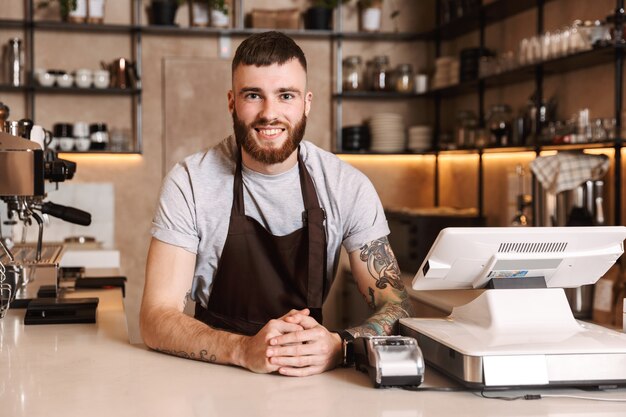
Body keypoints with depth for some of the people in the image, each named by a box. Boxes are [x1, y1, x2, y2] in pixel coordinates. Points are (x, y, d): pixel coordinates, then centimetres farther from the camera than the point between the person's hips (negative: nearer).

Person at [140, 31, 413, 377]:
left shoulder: (349, 187, -4)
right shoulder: (189, 183, -8)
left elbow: (395, 304, -4)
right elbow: (156, 320, -13)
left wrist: (340, 346, -27)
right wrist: (245, 350, -32)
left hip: (314, 383, 2)